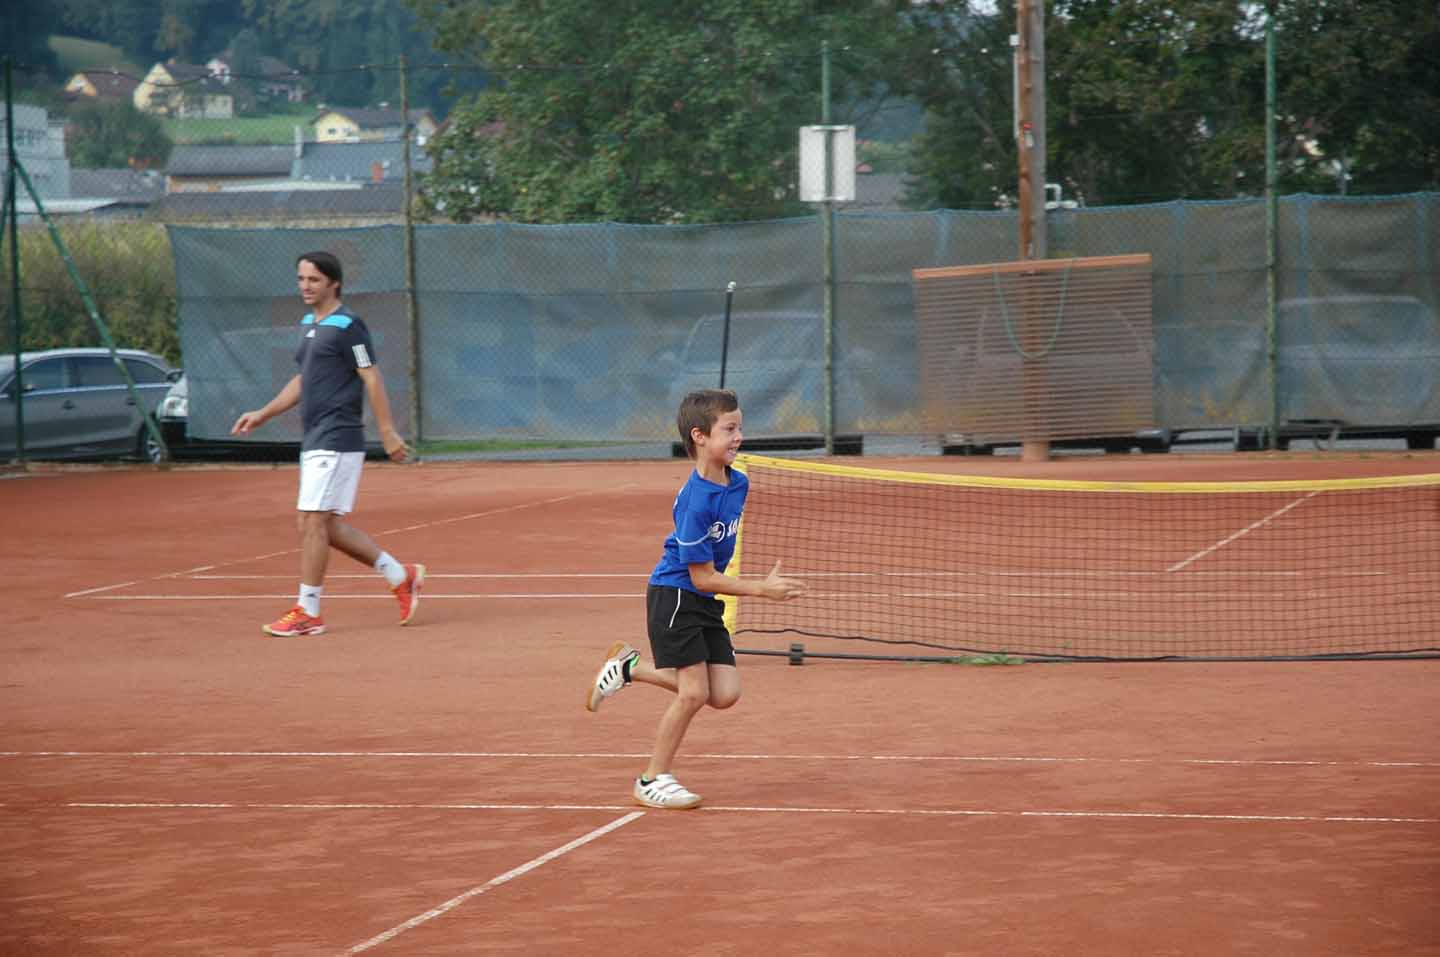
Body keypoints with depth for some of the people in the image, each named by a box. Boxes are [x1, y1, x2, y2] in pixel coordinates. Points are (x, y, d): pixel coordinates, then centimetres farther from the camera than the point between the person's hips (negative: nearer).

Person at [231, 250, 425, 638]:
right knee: (326, 526, 10)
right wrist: (262, 414, 19)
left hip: (337, 441, -10)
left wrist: (388, 432, -15)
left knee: (314, 521, -9)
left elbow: (372, 379, -12)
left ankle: (307, 613, -4)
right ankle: (401, 577, 19)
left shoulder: (347, 326, -10)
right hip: (316, 441, 10)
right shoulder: (309, 324, 17)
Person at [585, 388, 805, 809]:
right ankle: (653, 781, 8)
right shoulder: (696, 502, -24)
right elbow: (702, 577, -21)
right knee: (694, 692, -9)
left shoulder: (738, 484, 1)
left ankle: (631, 667, 19)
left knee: (725, 693, 0)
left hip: (707, 603, 8)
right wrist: (762, 589, -22)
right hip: (674, 596, -8)